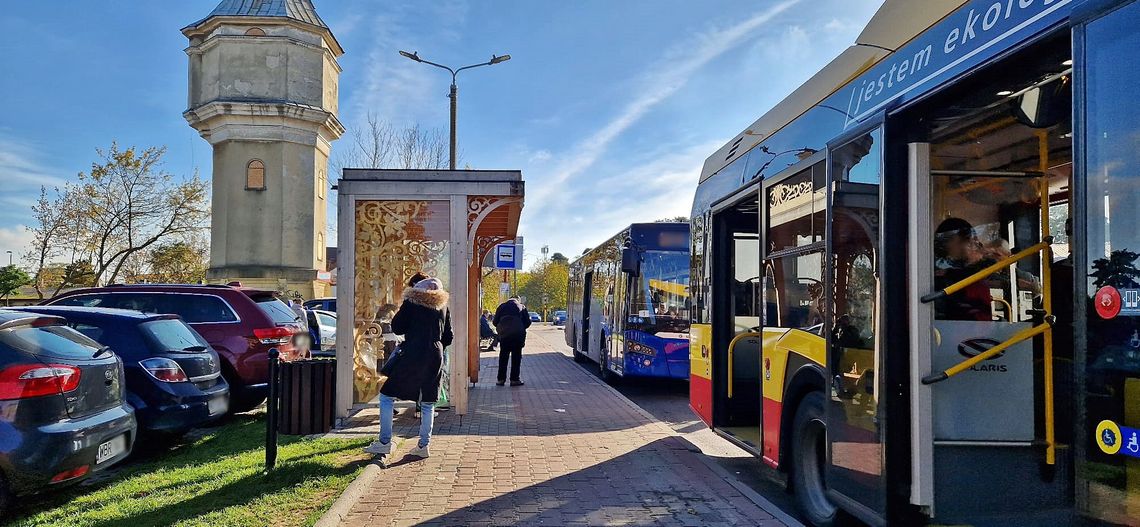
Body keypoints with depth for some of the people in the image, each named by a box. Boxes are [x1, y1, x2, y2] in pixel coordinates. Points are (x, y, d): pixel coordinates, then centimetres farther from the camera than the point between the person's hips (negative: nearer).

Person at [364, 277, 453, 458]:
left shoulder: (411, 303, -1)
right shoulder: (443, 307, 10)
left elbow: (396, 327, 0)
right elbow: (448, 338, 12)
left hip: (411, 357, -4)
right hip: (435, 358, 5)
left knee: (387, 396, 5)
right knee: (427, 403, 11)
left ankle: (385, 442, 3)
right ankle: (423, 445, 12)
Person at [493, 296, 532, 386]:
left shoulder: (502, 306, 15)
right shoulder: (522, 307, 13)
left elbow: (495, 322, 11)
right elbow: (528, 322, 8)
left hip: (504, 334, 1)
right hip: (518, 334, -1)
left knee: (503, 356, 10)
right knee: (516, 357, 4)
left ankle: (501, 379, 9)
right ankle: (514, 379, 3)